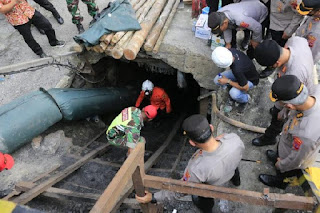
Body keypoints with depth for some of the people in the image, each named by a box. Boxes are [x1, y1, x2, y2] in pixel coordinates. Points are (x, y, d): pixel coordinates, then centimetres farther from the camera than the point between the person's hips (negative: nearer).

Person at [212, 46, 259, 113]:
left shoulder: (237, 70, -44)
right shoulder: (231, 51, -27)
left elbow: (245, 88, -30)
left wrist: (228, 81, -24)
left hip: (250, 80, -6)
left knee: (234, 94, -33)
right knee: (217, 80, -9)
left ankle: (245, 98, 2)